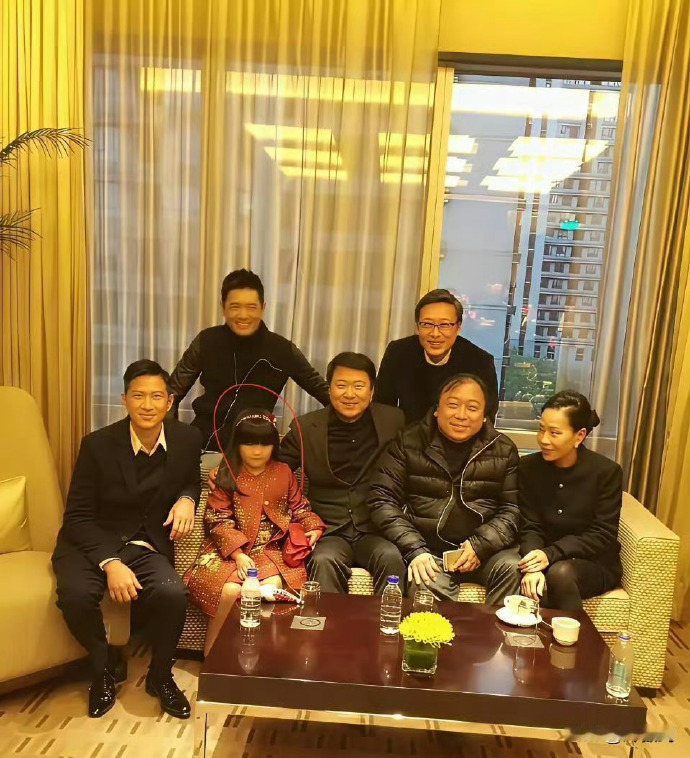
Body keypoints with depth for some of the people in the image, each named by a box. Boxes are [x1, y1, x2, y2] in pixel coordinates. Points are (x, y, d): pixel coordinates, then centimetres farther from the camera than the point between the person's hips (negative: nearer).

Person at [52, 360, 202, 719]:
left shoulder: (188, 439, -6)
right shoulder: (97, 444, -12)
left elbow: (192, 480, 15)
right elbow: (78, 516, -9)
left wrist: (187, 499, -11)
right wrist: (111, 563, -24)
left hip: (147, 545, 1)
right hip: (91, 543, -1)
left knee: (172, 594, -29)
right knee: (76, 595, -32)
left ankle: (160, 676, 5)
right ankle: (105, 667, 3)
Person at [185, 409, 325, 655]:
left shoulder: (283, 473, 9)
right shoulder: (226, 476, 2)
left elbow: (299, 508, 16)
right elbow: (218, 520, -4)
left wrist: (313, 527, -6)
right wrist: (238, 554, -17)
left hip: (271, 549, 2)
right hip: (231, 549, -1)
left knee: (272, 586, -29)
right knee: (229, 590, -28)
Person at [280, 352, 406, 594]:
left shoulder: (393, 421, 4)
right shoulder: (306, 427, 4)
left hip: (376, 531, 1)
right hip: (329, 532, 0)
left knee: (391, 558, -30)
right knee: (324, 561, -31)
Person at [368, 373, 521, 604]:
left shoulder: (503, 451, 8)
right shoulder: (409, 442, 2)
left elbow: (512, 509, 5)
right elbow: (382, 500, -2)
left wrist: (480, 545, -12)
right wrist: (414, 549, -13)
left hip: (483, 551, 2)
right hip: (427, 552, -2)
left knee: (513, 568, -28)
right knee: (423, 583, -33)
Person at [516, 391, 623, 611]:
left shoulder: (607, 471, -11)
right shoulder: (529, 467, -4)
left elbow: (603, 536, -12)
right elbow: (530, 528, -6)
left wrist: (551, 554, -26)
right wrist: (533, 568, -28)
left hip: (595, 565, -1)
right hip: (545, 561, 1)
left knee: (560, 572, -33)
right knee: (532, 586, -32)